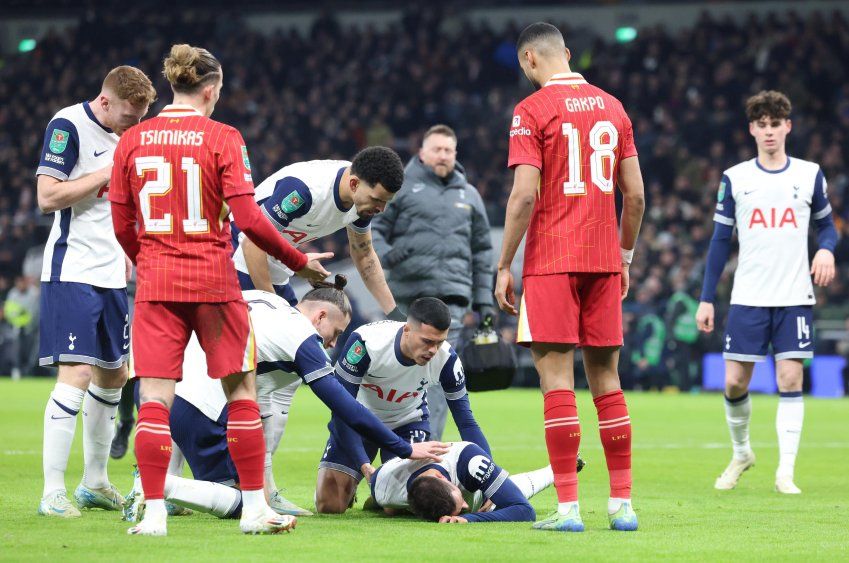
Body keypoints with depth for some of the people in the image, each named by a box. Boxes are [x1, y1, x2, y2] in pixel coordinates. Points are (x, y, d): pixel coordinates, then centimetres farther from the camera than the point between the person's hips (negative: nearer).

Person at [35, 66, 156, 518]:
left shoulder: (122, 134, 13)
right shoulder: (68, 126, -12)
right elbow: (48, 196, -19)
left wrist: (123, 250, 15)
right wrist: (108, 173, -18)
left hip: (110, 273, 9)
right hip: (72, 272, -9)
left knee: (113, 374, 13)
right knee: (78, 373, -15)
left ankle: (94, 483, 25)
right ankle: (53, 492, -12)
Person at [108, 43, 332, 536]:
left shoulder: (132, 140, 4)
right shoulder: (222, 138, -6)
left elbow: (122, 227, 7)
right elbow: (248, 219, -12)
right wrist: (299, 261, 0)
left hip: (156, 283, 3)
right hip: (213, 281, -2)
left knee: (155, 397, 1)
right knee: (241, 389, 9)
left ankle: (154, 513, -5)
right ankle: (255, 508, 11)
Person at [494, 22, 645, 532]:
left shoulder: (533, 111, -5)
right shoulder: (612, 108, 11)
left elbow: (525, 195, -12)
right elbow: (635, 194, 11)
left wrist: (504, 266, -6)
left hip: (551, 261, -5)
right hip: (604, 260, 5)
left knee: (557, 379, -5)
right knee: (606, 380, 10)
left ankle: (568, 507, -9)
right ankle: (622, 503, 9)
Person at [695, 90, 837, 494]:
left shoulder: (809, 175, 5)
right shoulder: (734, 179, 4)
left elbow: (826, 223, 14)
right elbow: (720, 240, 8)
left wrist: (826, 249, -10)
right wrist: (707, 299, 5)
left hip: (795, 297, 0)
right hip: (748, 298, 0)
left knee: (790, 379, -7)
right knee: (734, 382, -2)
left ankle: (785, 472, -2)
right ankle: (741, 453, 23)